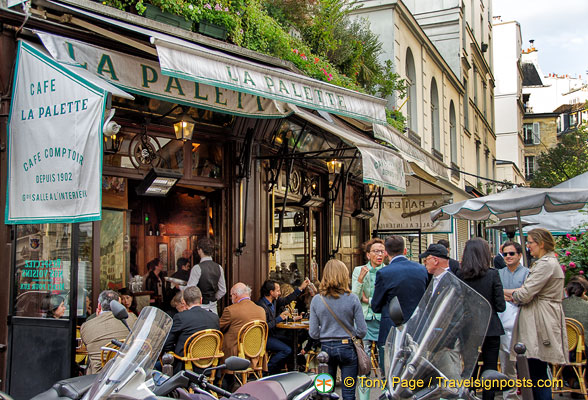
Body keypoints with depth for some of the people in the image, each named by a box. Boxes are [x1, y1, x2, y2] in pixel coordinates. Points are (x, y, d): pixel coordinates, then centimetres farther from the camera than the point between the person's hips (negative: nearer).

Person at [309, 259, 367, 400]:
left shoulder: (316, 300, -5)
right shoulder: (352, 299, -9)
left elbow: (313, 333, -3)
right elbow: (362, 331, -7)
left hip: (326, 348, 2)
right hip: (347, 347, -1)